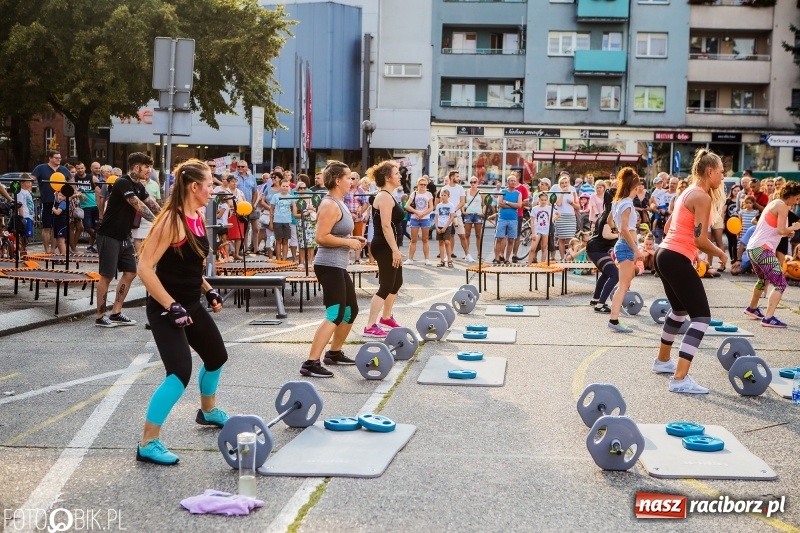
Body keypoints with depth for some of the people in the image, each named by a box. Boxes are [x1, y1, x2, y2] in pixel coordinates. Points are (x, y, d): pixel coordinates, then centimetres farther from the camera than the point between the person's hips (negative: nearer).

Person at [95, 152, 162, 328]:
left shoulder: (138, 186, 10)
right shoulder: (123, 183, -18)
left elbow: (152, 205, 9)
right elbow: (139, 207, -25)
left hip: (124, 237, 9)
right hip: (109, 236, -9)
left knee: (130, 273, 8)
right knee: (107, 276, -5)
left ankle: (116, 313, 15)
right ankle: (100, 317, 4)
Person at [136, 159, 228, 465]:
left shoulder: (198, 218, 6)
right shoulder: (171, 220, -21)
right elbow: (145, 268, -25)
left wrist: (209, 291, 13)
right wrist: (171, 307, -27)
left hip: (192, 305, 10)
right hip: (166, 309, -10)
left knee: (217, 356, 25)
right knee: (180, 372, -20)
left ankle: (208, 412, 51)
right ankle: (147, 444, -11)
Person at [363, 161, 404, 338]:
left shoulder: (386, 195, 15)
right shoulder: (385, 197, -17)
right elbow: (386, 226, -23)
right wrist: (395, 250, -24)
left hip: (387, 246, 11)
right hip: (384, 247, -11)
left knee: (396, 282, 21)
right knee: (386, 286, -9)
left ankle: (386, 318, 35)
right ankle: (370, 327, -8)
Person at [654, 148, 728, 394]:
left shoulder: (687, 193, 16)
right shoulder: (703, 197, -12)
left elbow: (668, 227, 21)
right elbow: (700, 240, -18)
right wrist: (720, 254, -2)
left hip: (665, 254, 10)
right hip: (677, 260, -10)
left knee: (680, 309, 28)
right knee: (701, 316, -9)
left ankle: (663, 360, 43)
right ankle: (680, 379, -17)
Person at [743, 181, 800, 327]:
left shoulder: (773, 203, 19)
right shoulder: (783, 206, -8)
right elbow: (781, 230, -18)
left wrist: (787, 233, 16)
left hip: (752, 248, 10)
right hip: (762, 249, -10)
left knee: (763, 280, 31)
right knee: (780, 283, -11)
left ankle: (752, 309, 47)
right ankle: (768, 318, -23)